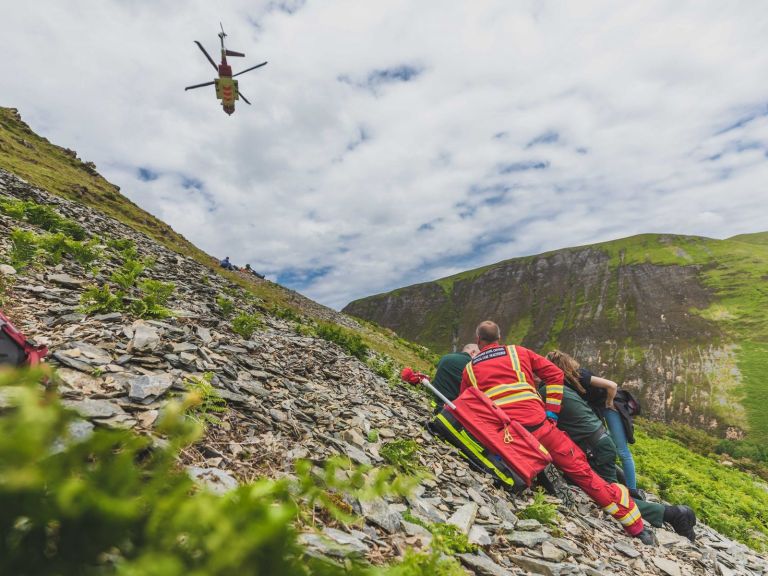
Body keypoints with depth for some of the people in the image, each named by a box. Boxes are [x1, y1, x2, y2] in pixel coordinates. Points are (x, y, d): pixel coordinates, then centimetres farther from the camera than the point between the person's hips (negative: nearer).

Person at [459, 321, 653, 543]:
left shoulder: (469, 368, 14)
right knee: (580, 469, 11)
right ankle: (637, 527, 20)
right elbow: (555, 374, 9)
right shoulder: (518, 352, 14)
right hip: (536, 423, 1)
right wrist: (551, 413, 11)